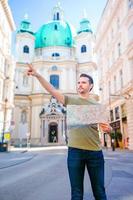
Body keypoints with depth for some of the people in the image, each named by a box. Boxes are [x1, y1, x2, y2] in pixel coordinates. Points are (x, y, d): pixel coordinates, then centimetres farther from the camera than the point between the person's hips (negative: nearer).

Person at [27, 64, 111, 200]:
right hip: (75, 150, -1)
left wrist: (107, 129, -11)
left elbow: (104, 126, 13)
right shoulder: (70, 100, 7)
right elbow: (52, 90, -4)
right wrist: (37, 75, -15)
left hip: (95, 151, 1)